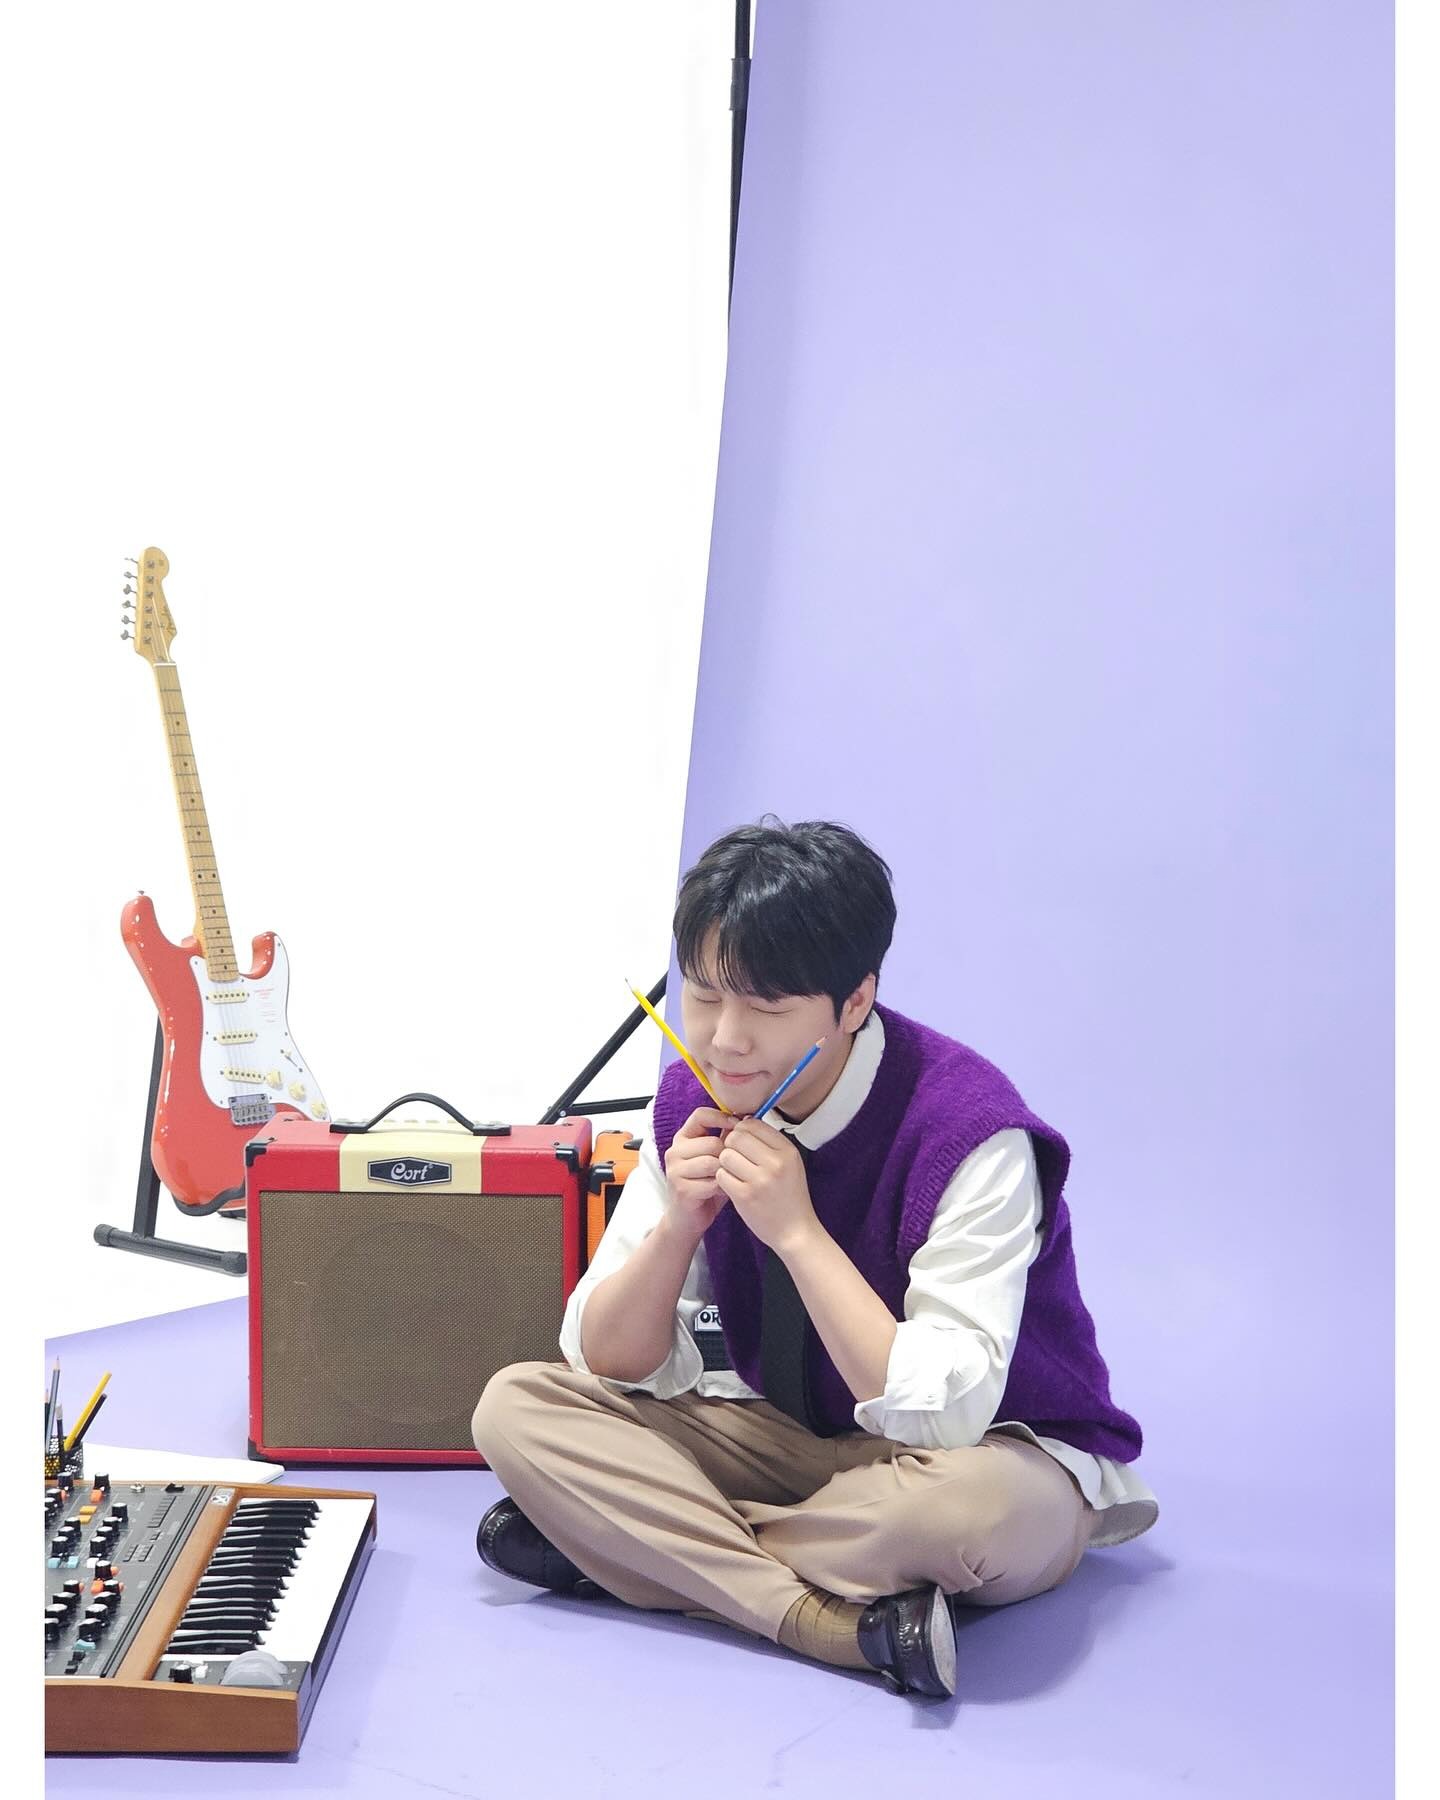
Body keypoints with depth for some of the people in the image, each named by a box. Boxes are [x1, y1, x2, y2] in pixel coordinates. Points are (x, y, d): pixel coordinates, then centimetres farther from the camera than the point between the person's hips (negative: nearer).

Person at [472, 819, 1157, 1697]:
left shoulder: (967, 1129, -25)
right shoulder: (696, 1104, -8)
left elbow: (943, 1415, -31)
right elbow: (608, 1363, -5)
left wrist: (796, 1230, -32)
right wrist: (677, 1224, -24)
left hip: (983, 1449, -5)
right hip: (791, 1431, 5)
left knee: (980, 1504, -41)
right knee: (515, 1404, -13)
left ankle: (644, 1549, -16)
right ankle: (842, 1618, -24)